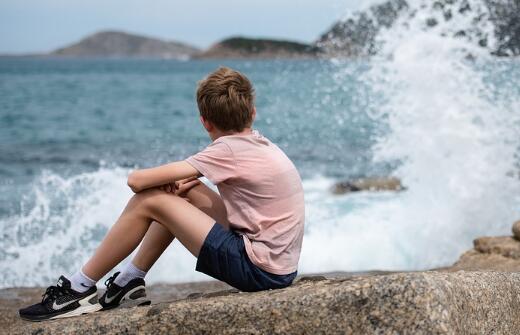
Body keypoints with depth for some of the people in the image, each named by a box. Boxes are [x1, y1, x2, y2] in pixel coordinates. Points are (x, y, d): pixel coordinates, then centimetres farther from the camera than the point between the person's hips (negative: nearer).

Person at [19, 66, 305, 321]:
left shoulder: (229, 150, -16)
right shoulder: (260, 143, 9)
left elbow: (137, 179, -17)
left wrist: (169, 182, 7)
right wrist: (178, 183, 3)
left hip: (259, 270, -9)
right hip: (279, 267, 9)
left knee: (146, 201, -6)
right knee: (186, 192, 18)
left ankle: (80, 289, 8)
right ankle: (130, 283, 22)